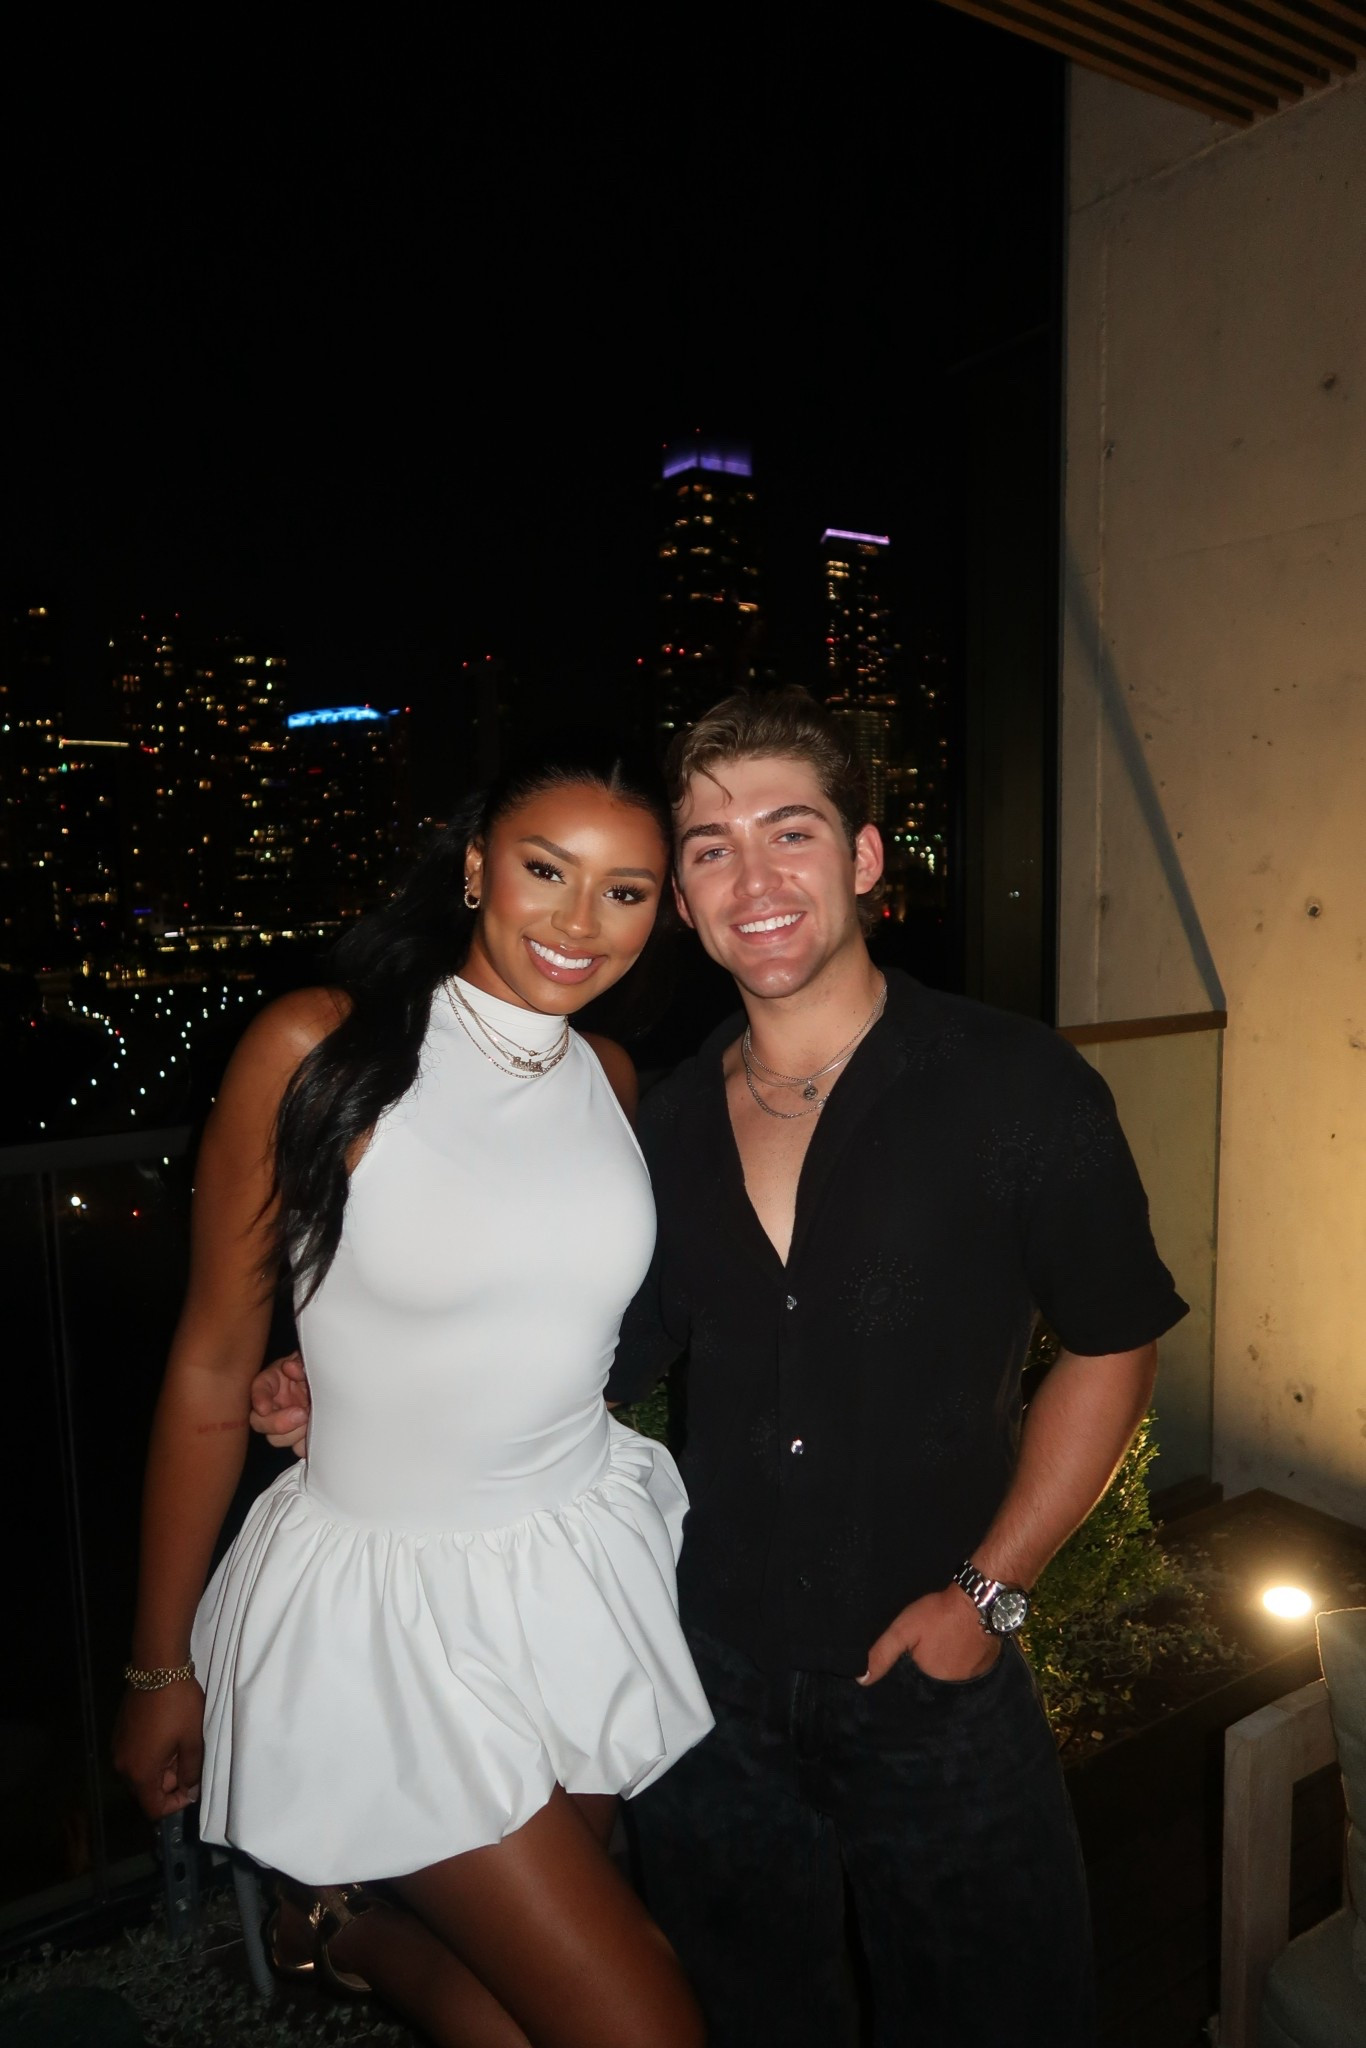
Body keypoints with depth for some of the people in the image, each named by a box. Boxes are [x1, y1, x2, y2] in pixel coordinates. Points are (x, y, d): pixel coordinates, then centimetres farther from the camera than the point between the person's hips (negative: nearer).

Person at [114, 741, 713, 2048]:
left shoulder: (612, 1079, 0)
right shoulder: (318, 1049, -17)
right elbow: (211, 1373, -10)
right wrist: (160, 1667, -3)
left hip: (590, 1567, 6)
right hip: (388, 1598, -5)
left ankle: (362, 1927, 47)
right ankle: (353, 1927, 27)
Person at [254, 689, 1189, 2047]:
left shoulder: (1015, 1088, -14)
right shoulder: (669, 1123, -3)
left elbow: (1109, 1348, -5)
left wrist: (985, 1592, -9)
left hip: (932, 1681, -3)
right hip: (716, 1675, 3)